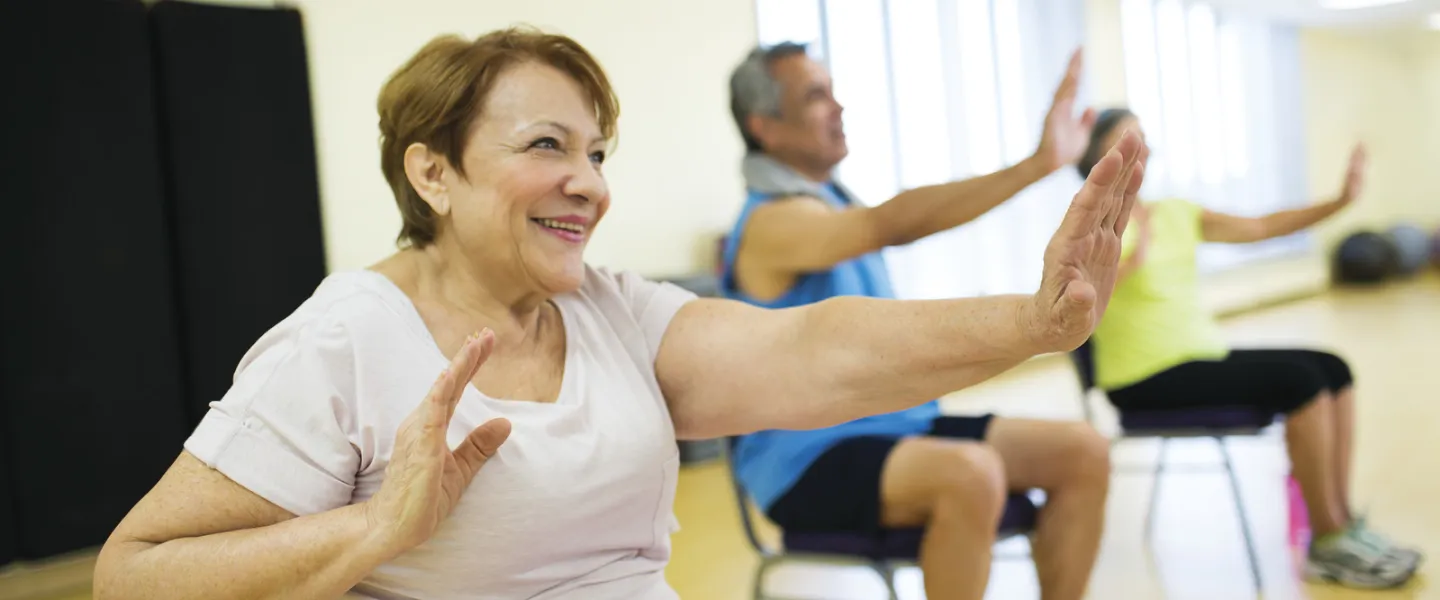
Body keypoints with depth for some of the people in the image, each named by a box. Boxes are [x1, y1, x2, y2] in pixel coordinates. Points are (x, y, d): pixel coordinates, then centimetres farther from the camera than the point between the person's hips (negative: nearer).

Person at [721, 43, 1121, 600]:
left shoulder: (832, 200, 13)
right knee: (971, 474, -37)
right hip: (810, 460, -9)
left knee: (1084, 451, -5)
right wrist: (1036, 165, -40)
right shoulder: (775, 222, -17)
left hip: (896, 425, 9)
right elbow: (894, 222, -34)